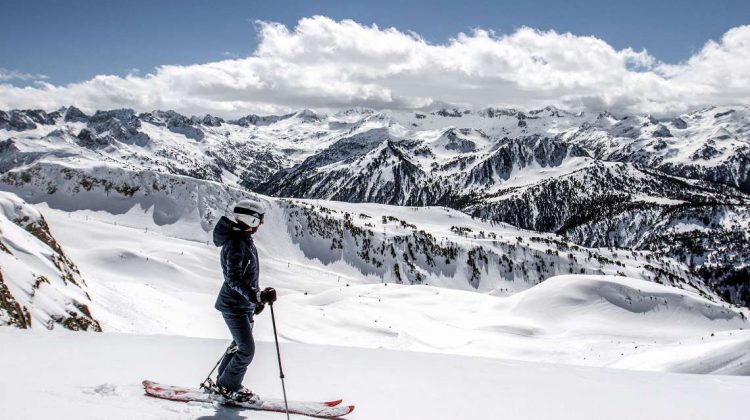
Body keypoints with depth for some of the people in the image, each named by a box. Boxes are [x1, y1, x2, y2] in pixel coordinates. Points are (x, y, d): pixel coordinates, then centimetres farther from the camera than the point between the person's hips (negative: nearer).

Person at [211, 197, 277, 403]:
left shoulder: (245, 239, 7)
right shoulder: (235, 244, -23)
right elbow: (233, 279, -30)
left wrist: (256, 296, 23)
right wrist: (257, 296, -39)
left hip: (244, 303, 10)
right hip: (234, 305, -10)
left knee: (242, 345, 18)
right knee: (247, 350, -5)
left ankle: (224, 382, 32)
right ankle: (228, 387, 13)